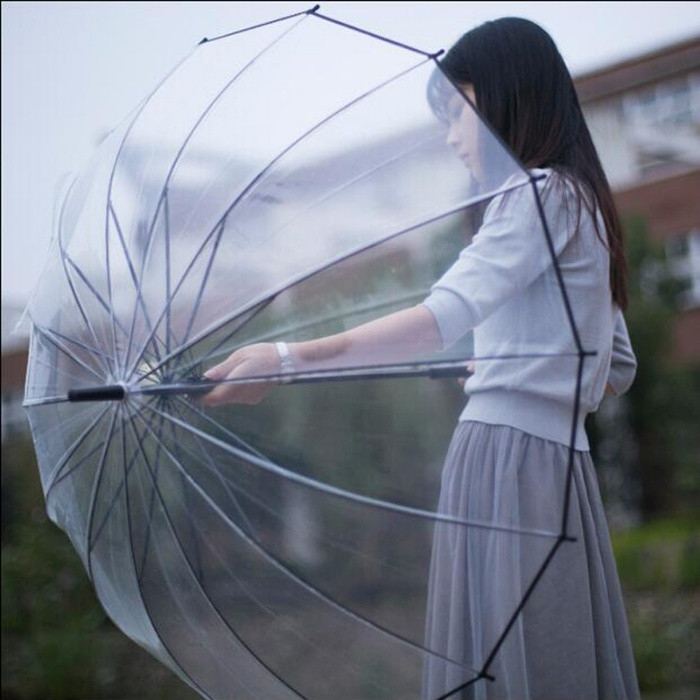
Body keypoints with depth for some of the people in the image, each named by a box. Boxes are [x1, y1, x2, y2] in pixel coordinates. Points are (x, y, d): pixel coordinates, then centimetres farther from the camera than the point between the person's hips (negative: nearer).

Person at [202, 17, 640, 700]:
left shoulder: (540, 194, -8)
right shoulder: (582, 203, 22)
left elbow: (444, 316, -25)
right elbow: (617, 369, 26)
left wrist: (289, 359, -31)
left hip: (507, 456, -10)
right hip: (559, 459, 10)